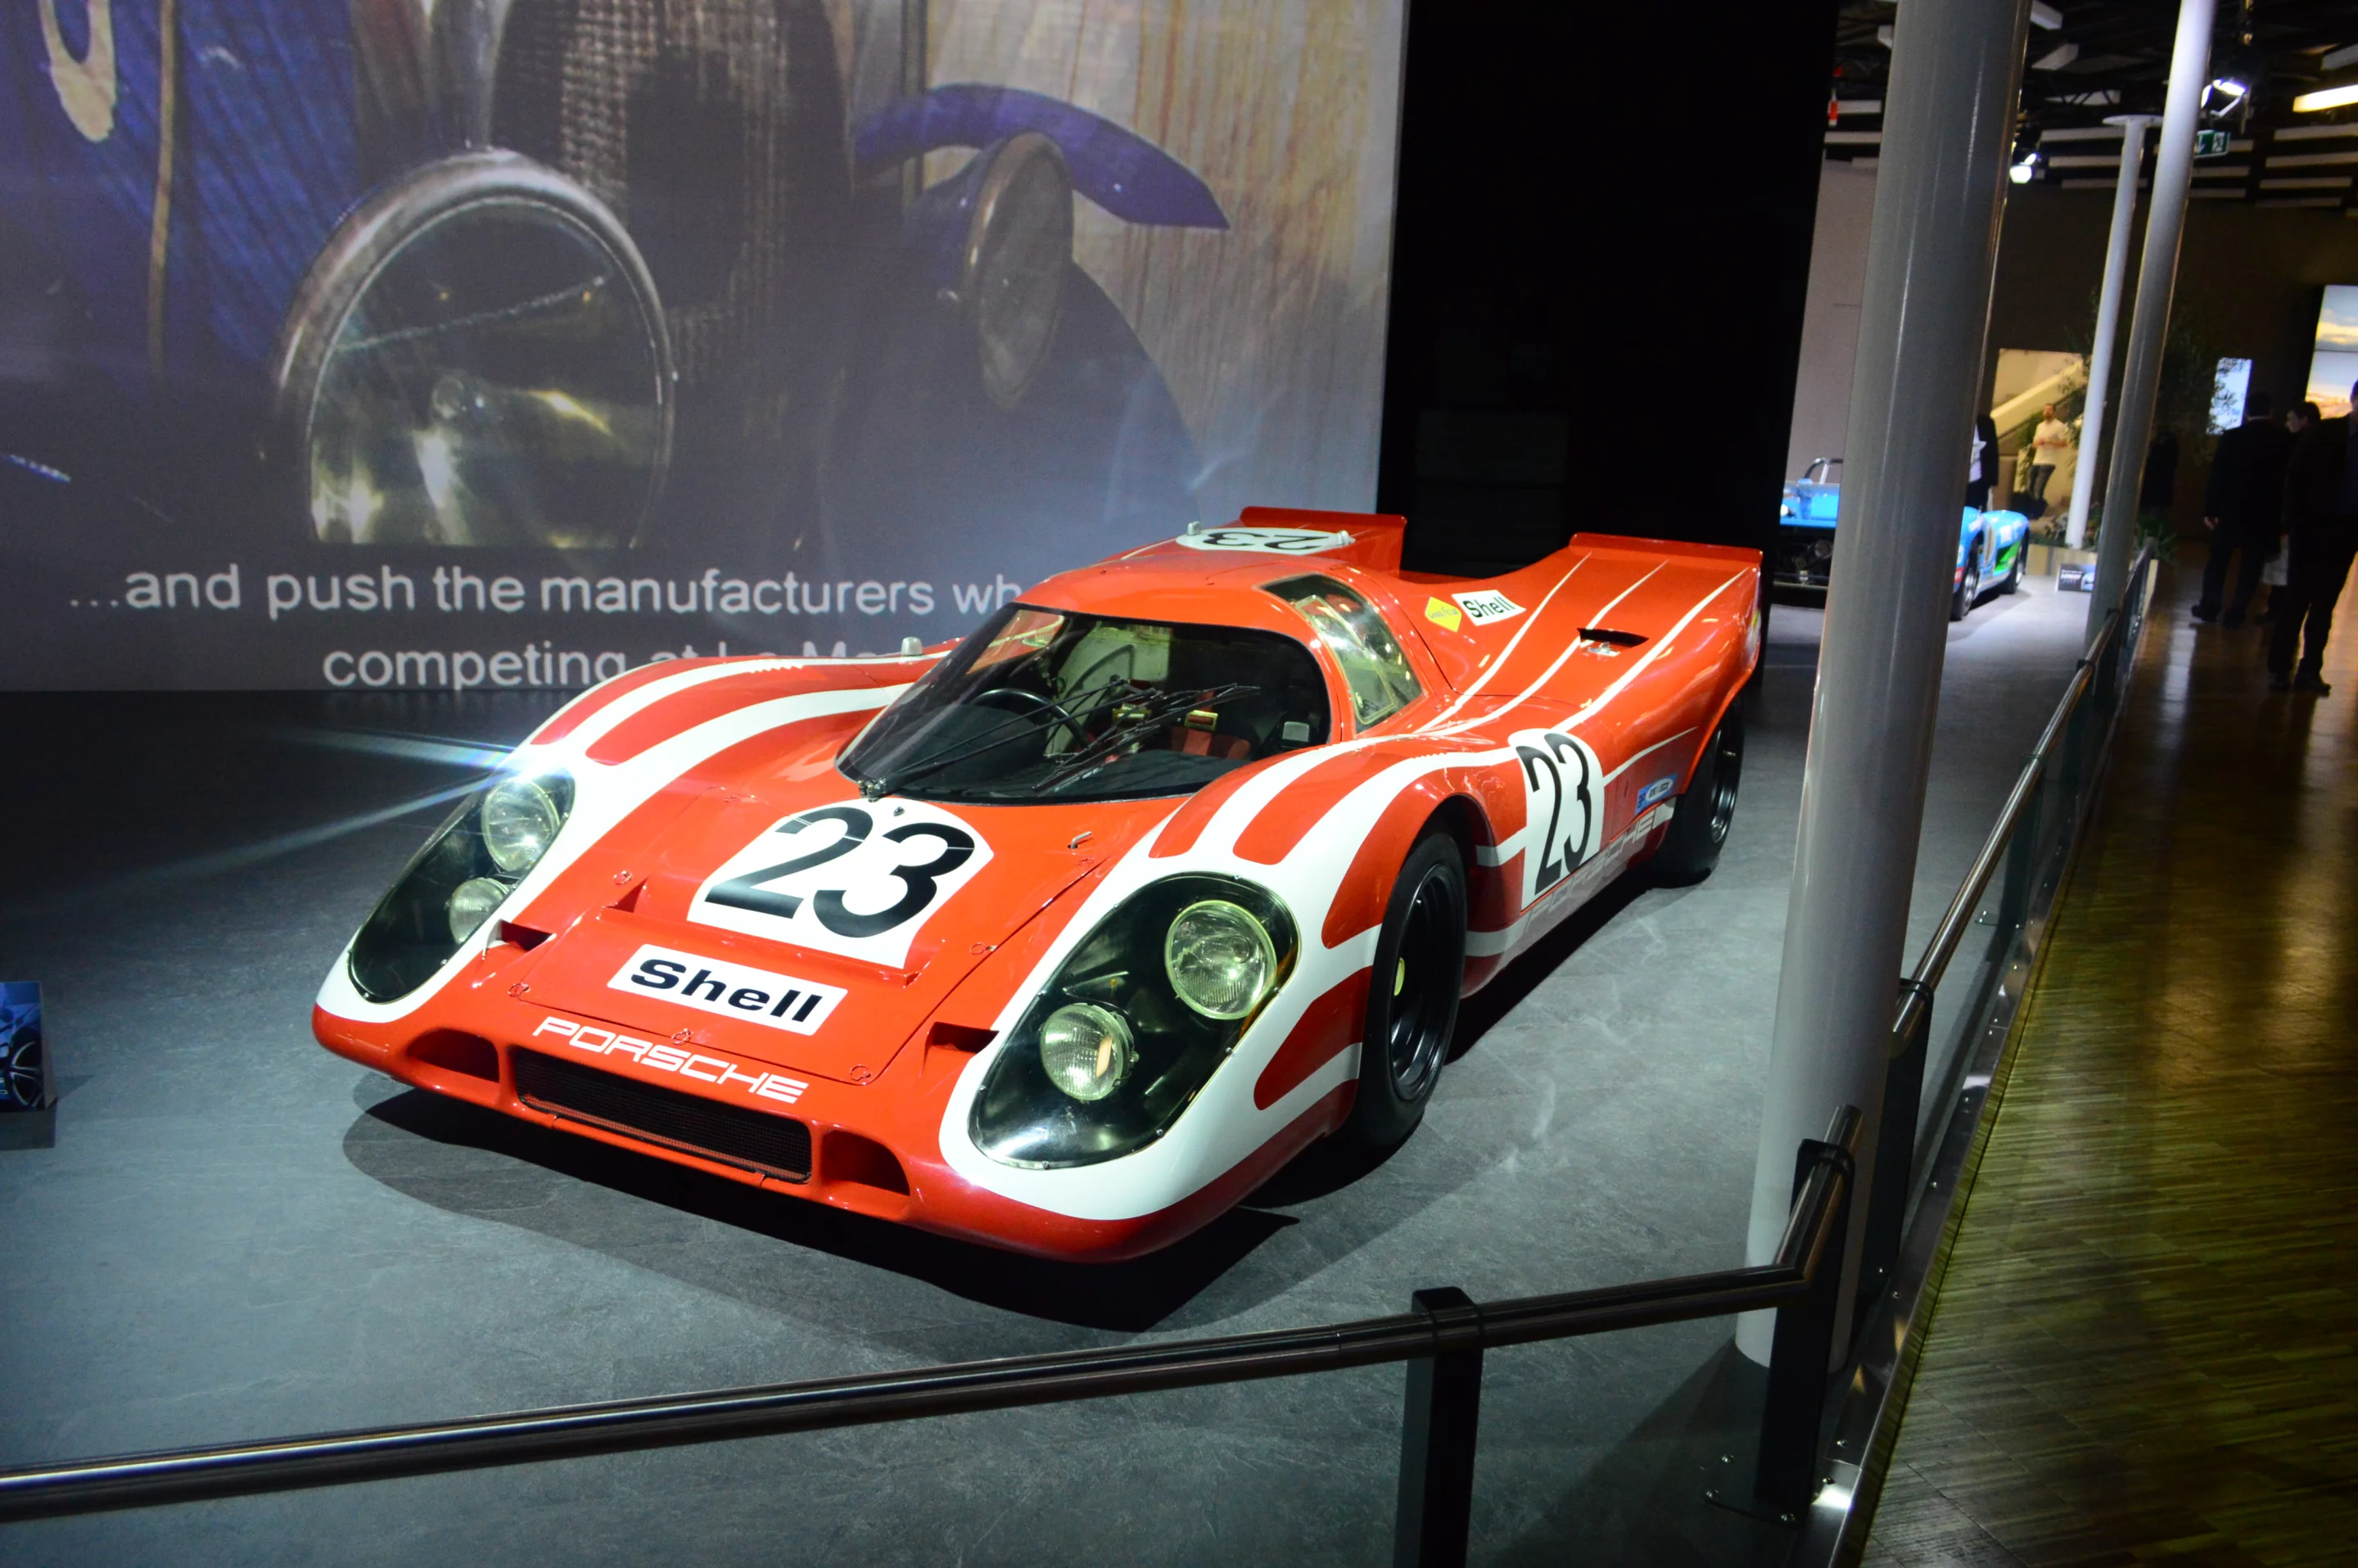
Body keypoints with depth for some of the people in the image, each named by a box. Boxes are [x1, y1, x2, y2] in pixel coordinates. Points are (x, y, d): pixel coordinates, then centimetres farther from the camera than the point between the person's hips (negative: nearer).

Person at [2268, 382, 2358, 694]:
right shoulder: (2323, 433, -3)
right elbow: (2295, 478, -4)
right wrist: (2292, 525, -10)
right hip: (2313, 527, -3)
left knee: (2324, 604, 8)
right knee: (2296, 599, 2)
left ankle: (2310, 669, 13)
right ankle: (2280, 667, 8)